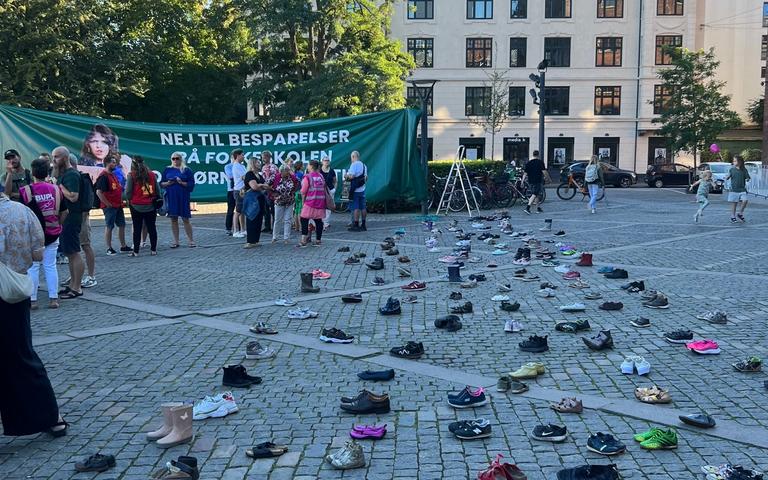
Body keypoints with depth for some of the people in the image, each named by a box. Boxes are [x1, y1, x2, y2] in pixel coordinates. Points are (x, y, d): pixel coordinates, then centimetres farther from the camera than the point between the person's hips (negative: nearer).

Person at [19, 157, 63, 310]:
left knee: (32, 267, 5)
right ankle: (53, 298, 8)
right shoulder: (55, 189, -1)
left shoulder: (26, 191, -11)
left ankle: (32, 300, 7)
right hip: (52, 234, 3)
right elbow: (62, 212, 4)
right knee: (50, 266, 8)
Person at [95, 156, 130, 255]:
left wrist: (121, 201, 15)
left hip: (118, 205, 9)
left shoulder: (113, 175, 15)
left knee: (122, 225, 13)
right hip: (110, 207, -9)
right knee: (109, 227, -2)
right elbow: (99, 192, -22)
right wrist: (108, 204, -19)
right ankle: (109, 248, 5)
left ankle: (123, 246, 22)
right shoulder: (103, 176, -14)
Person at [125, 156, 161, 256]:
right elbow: (158, 190, 8)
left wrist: (129, 200, 13)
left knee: (137, 229, 3)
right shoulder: (152, 174, 2)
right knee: (152, 228, 9)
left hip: (136, 206, -2)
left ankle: (136, 251, 5)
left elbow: (128, 192, -6)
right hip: (151, 206, 2)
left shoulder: (131, 175, -7)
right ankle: (153, 250, 12)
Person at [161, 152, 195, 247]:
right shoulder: (167, 170, 11)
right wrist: (168, 183, -8)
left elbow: (191, 184, -1)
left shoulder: (186, 170, 3)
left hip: (183, 198, -3)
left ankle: (191, 240, 7)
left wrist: (182, 183, -16)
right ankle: (176, 241, 13)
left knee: (185, 219, -2)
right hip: (171, 198, 3)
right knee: (173, 219, 6)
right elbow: (161, 184, 12)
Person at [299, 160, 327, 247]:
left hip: (310, 203, -5)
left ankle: (304, 241, -3)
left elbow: (303, 192, -8)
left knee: (304, 220, 2)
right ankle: (318, 241, 12)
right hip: (320, 203, 6)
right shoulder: (321, 176, 9)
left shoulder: (307, 177, -9)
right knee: (318, 221, 9)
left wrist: (303, 201, 5)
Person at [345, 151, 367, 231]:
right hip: (362, 189, 8)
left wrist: (346, 176, -3)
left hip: (355, 190, -8)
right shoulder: (364, 165, 14)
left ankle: (356, 225, -5)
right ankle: (363, 225, 15)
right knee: (362, 207, 9)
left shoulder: (354, 165, -11)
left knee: (356, 208, -5)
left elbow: (351, 176, -21)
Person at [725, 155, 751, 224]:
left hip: (742, 189, 1)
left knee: (745, 201, -15)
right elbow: (727, 177, -2)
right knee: (734, 203, 2)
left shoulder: (744, 170, 3)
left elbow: (748, 177, 6)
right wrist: (727, 178, -24)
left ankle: (740, 214, 7)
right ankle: (733, 217, 13)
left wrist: (748, 179, -16)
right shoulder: (732, 169, 2)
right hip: (734, 189, -1)